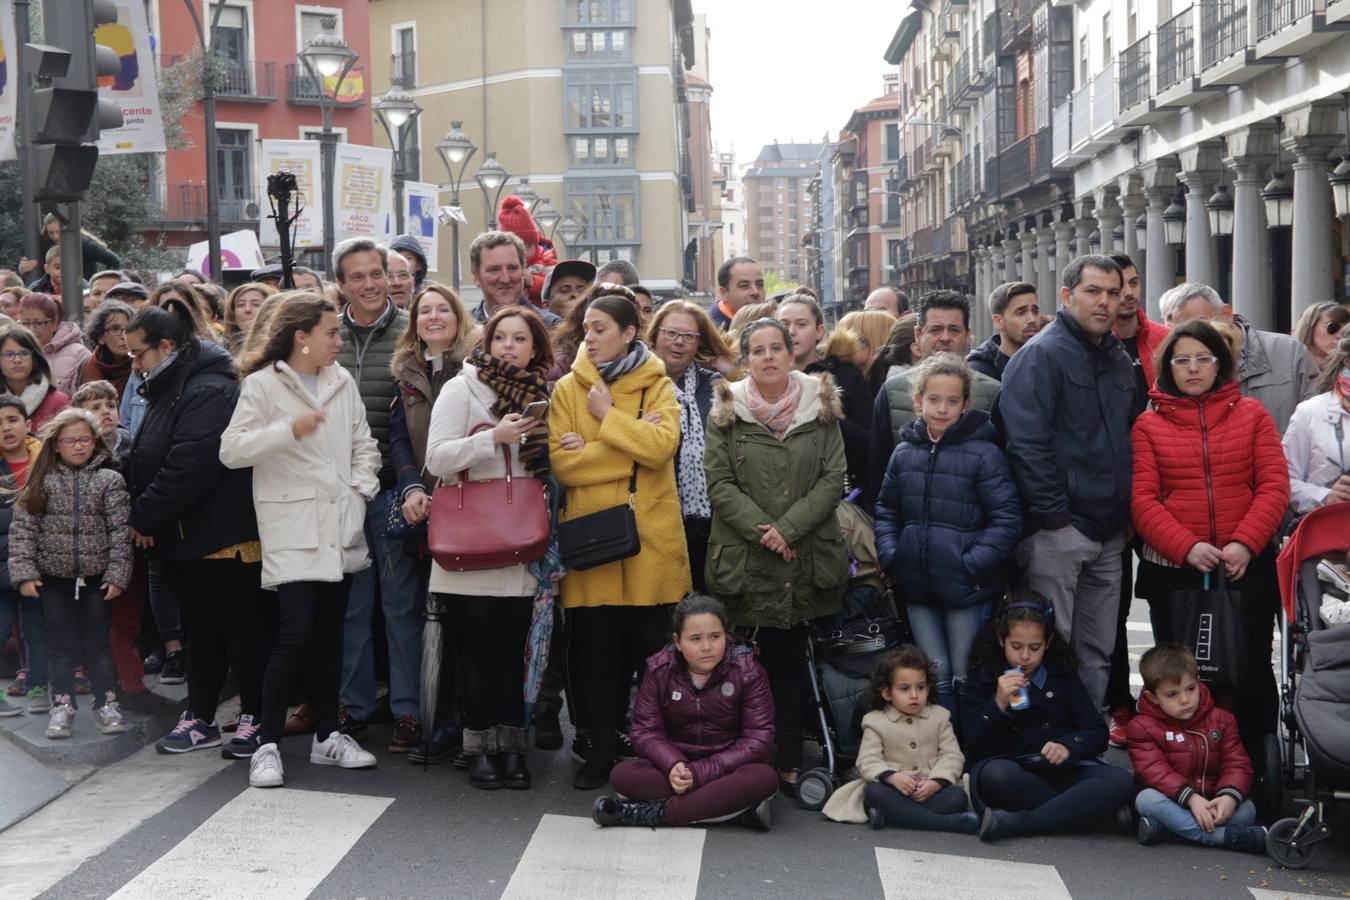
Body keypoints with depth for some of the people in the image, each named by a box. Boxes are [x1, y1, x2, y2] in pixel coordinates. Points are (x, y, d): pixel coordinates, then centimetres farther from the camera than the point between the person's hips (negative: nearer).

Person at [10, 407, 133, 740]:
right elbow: (23, 528, -2)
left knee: (97, 645, 5)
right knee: (63, 647, 6)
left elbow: (120, 531, -5)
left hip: (96, 578, -1)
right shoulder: (43, 481, -1)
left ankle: (107, 704, 13)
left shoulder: (109, 481, -3)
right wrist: (24, 572, -9)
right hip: (54, 578, 1)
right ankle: (62, 706, 13)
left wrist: (117, 574, -10)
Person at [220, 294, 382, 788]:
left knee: (330, 633, 11)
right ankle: (267, 743, -2)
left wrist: (362, 487, 2)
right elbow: (231, 450, -11)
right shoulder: (262, 385, -4)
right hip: (293, 529, -5)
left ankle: (327, 735, 23)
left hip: (340, 526, 5)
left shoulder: (342, 381, 11)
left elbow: (363, 443, 18)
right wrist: (289, 430, -19)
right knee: (296, 631, -13)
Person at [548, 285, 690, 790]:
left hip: (651, 539, 0)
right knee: (596, 650, 4)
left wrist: (606, 416, -11)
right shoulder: (568, 389, 6)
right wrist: (631, 442, -11)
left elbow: (662, 446, -13)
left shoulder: (657, 385, 6)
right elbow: (560, 463, -7)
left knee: (650, 647, 5)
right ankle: (600, 753, 16)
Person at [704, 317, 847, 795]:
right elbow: (719, 484, -1)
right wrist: (761, 531, -12)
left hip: (807, 557, 1)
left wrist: (790, 528, -11)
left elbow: (834, 478, 0)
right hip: (745, 559, -1)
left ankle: (790, 762, 12)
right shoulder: (726, 411, 4)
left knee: (791, 660, 5)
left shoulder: (820, 406, 6)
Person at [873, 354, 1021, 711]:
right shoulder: (904, 452, 6)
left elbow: (1007, 517, -12)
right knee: (934, 679, 15)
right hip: (917, 588, 5)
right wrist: (891, 555, 2)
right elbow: (886, 511, 15)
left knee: (964, 680, 5)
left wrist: (974, 564, -16)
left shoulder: (983, 452, -9)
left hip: (967, 588, -4)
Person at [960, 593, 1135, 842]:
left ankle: (1013, 823, -33)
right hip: (1010, 771, -2)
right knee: (994, 775, -39)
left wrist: (1068, 746, -13)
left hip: (1059, 769, 3)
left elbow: (1097, 733, 8)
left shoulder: (1063, 677, 14)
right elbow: (974, 749, -2)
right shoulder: (983, 680, 7)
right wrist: (999, 705, -18)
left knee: (1119, 781, -27)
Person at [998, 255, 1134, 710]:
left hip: (1109, 535, 8)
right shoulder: (1042, 355, -10)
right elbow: (1026, 442, -18)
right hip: (1059, 532, -8)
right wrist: (1053, 515, -19)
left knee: (1097, 653, 14)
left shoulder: (1119, 360, 16)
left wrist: (1125, 510, 15)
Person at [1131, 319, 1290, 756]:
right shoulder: (1149, 424, 4)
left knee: (1252, 668, 4)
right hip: (1172, 570, 0)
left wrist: (1244, 544, -14)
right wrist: (1187, 547, -18)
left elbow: (1274, 486, 0)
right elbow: (1142, 500, -5)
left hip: (1246, 567, 0)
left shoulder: (1252, 414, 7)